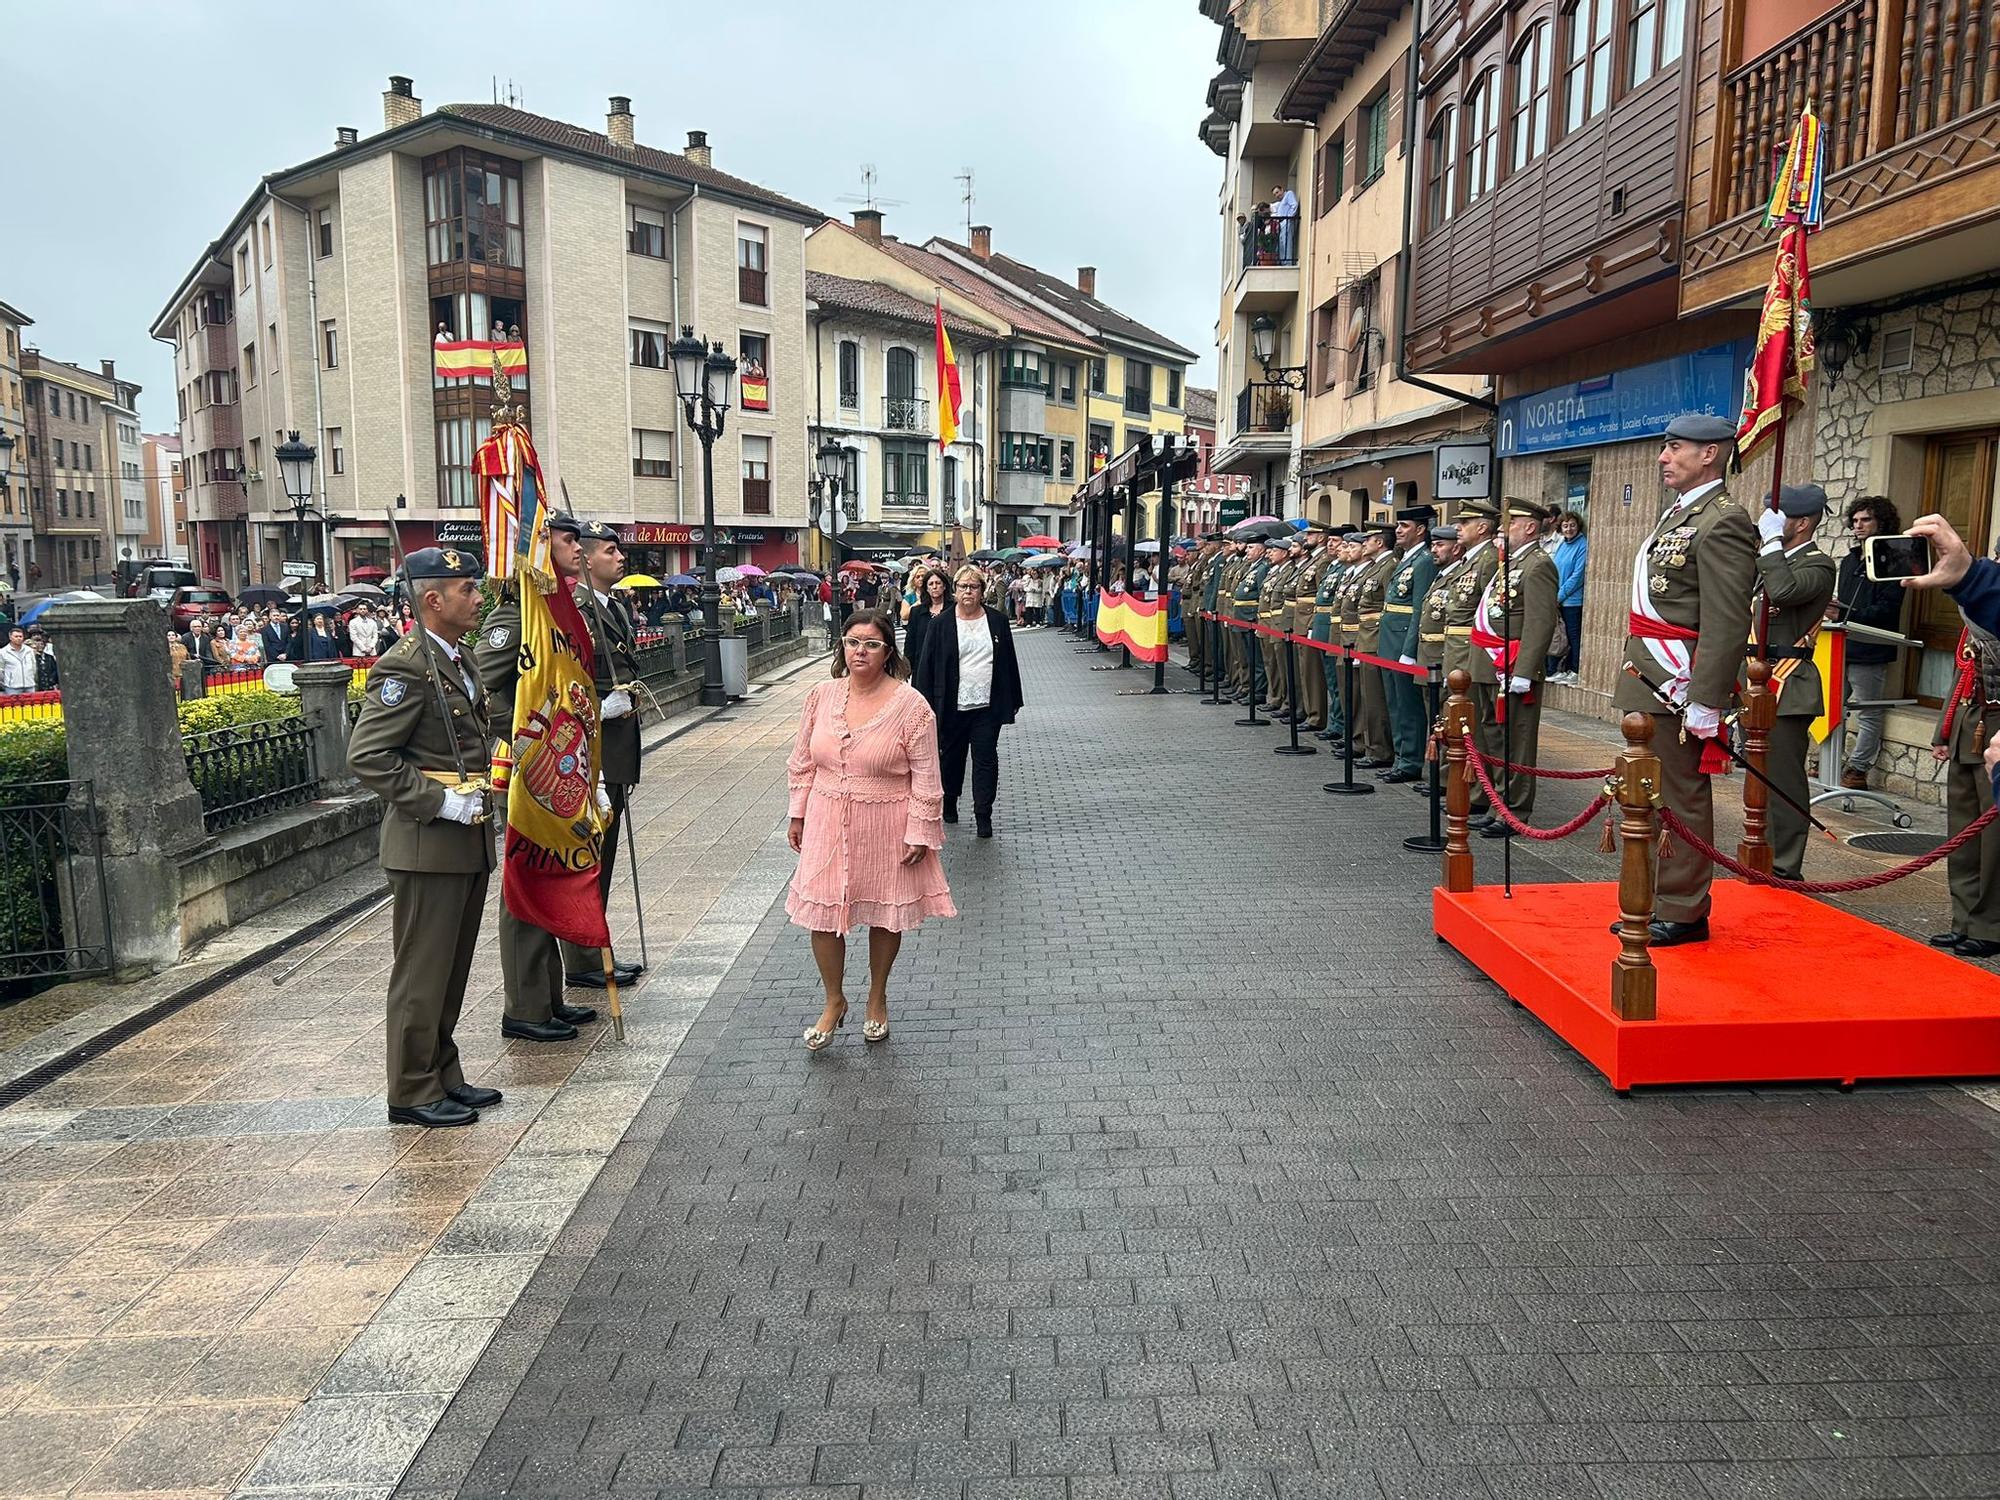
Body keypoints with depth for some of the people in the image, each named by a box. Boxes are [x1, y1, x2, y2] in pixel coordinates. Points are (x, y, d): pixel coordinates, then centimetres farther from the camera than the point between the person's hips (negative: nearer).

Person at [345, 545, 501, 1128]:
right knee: (422, 972, 1)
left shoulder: (458, 659, 14)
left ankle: (443, 1075, 29)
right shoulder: (405, 666, -16)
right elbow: (366, 756, -20)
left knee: (452, 970, 17)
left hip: (468, 841, 9)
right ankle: (413, 1093, 13)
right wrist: (439, 802, -20)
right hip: (427, 845, -9)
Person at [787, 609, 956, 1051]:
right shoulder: (821, 696, 0)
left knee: (885, 915, 12)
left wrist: (920, 832, -11)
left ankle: (877, 998, 35)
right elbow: (802, 762, 10)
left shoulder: (910, 705, -12)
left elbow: (925, 778, -10)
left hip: (885, 828, -3)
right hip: (828, 824, 3)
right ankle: (834, 1002, 27)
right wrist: (798, 814, 9)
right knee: (822, 913, 4)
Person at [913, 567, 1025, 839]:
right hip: (952, 705, 0)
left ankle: (983, 814, 5)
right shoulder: (942, 625, -1)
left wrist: (1013, 700, 10)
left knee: (986, 759, 0)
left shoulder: (998, 621, 4)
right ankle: (949, 803, 33)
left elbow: (1009, 663, 10)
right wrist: (927, 705, -4)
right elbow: (927, 667, 0)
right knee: (952, 757, 13)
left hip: (988, 706, 0)